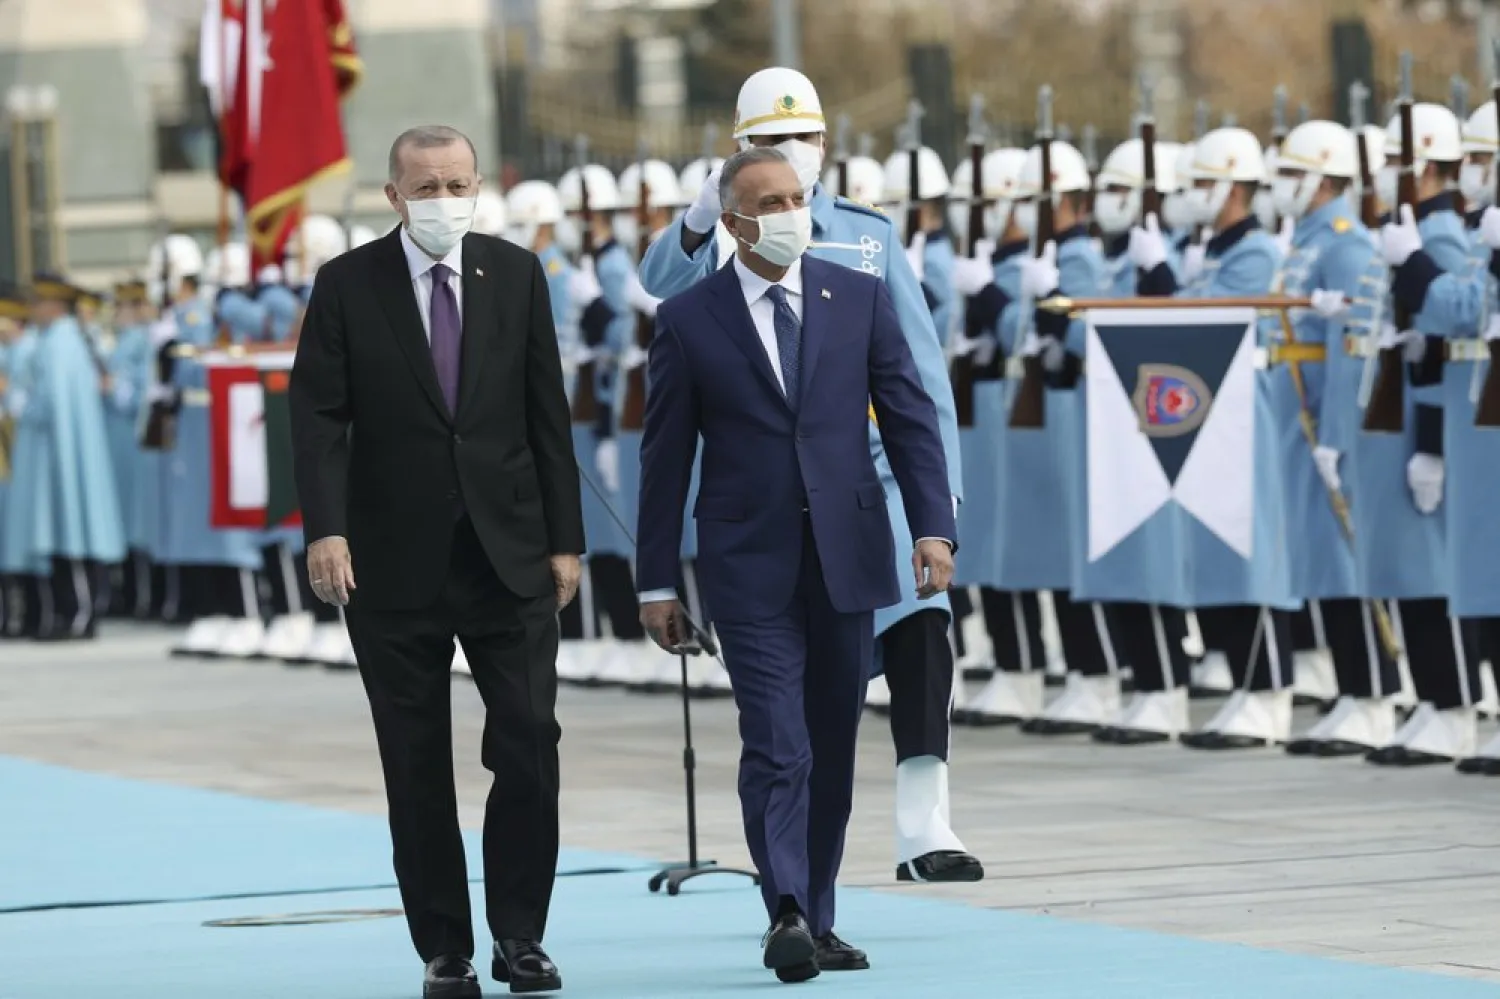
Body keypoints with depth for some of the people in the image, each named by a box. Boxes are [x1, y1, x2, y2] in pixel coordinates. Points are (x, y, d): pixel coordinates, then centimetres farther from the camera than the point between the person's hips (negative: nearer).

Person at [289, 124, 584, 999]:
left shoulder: (516, 275, 6)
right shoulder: (348, 285, 0)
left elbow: (548, 412, 7)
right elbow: (319, 414, -4)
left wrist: (565, 537, 3)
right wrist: (326, 527, -17)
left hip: (508, 554, 1)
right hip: (396, 564, -1)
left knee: (530, 744, -6)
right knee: (417, 767, 3)